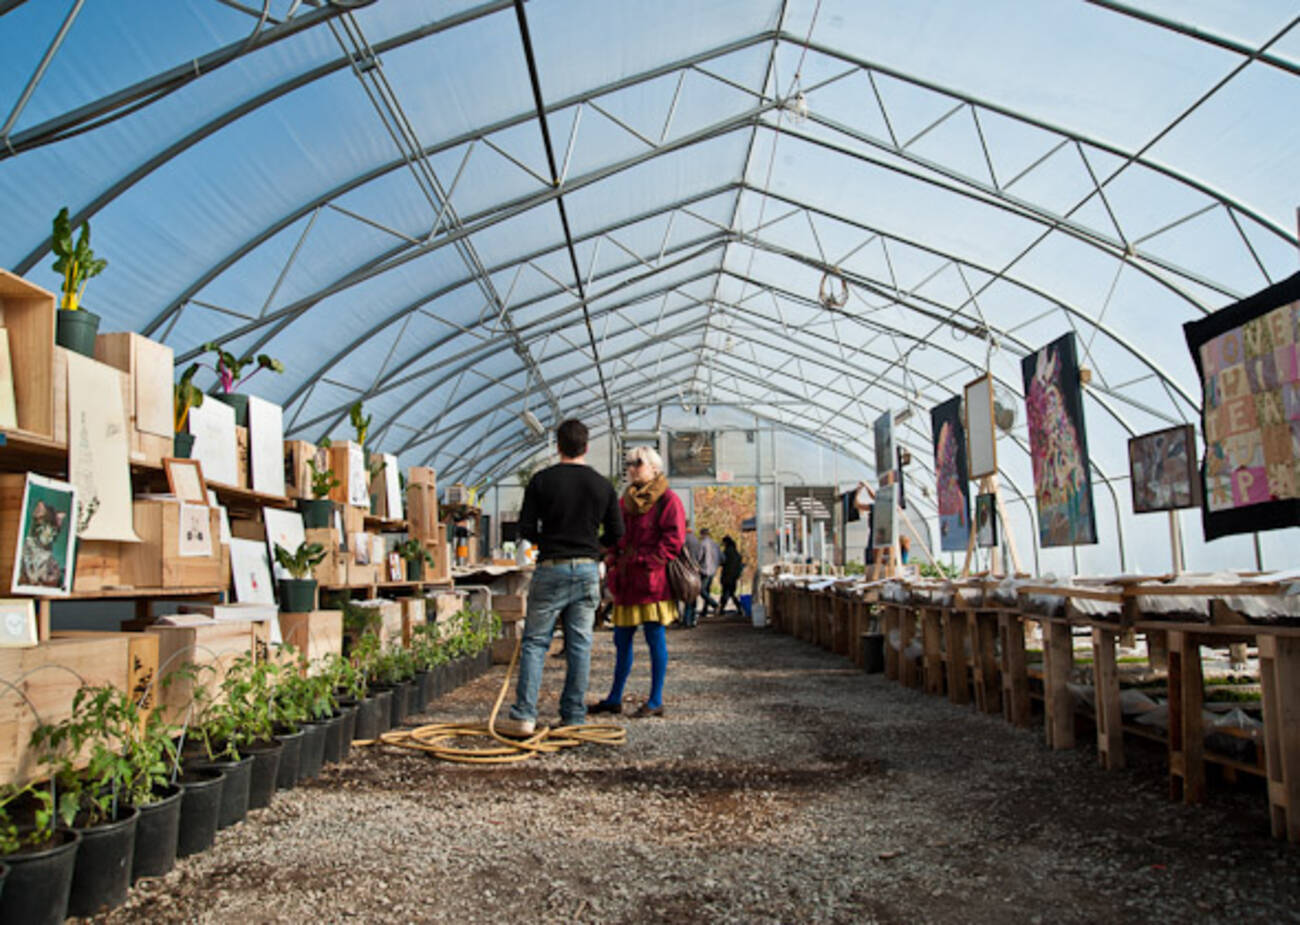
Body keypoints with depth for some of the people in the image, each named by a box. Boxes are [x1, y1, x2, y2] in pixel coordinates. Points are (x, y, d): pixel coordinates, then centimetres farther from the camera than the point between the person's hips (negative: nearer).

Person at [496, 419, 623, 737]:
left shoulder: (541, 481, -3)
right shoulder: (603, 485, 5)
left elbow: (526, 529, -3)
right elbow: (616, 534, 6)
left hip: (551, 568, -2)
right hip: (588, 569, 2)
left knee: (535, 642, 4)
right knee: (579, 644, 7)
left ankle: (524, 716, 2)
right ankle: (574, 717, 12)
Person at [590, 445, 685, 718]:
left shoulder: (667, 499, -6)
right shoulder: (626, 500, 17)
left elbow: (673, 539, -13)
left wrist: (646, 561, -16)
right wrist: (612, 559, 7)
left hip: (652, 583, -7)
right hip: (626, 582, 8)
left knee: (655, 640, 0)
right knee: (622, 641, 13)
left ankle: (656, 702, 10)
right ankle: (614, 699, 24)